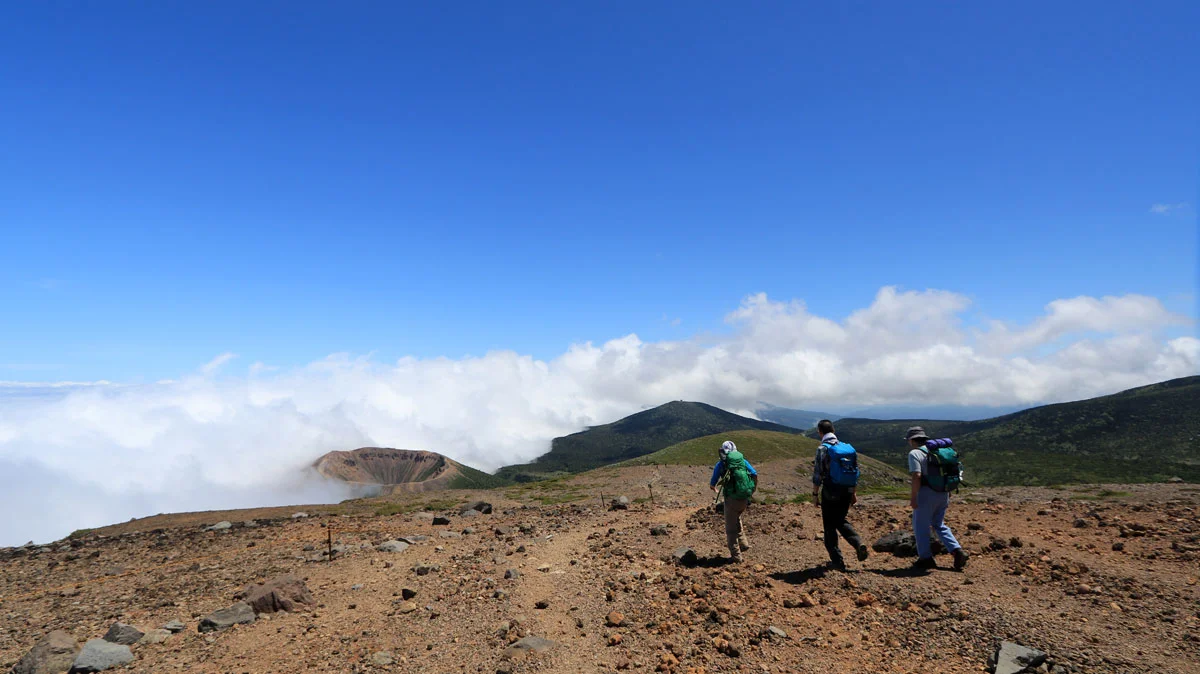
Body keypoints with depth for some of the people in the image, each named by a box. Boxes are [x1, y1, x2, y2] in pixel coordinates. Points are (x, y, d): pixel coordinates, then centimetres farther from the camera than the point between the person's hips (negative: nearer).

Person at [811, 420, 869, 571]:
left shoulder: (822, 449, -11)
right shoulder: (846, 447, 6)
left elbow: (818, 474, -14)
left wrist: (815, 494, -6)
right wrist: (854, 492, 17)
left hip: (830, 493, -5)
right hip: (846, 492, 6)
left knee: (830, 526, 7)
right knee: (841, 521, 22)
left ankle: (837, 561, 9)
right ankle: (859, 543, 0)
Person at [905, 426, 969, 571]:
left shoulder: (914, 453, -9)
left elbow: (917, 476, -19)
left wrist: (913, 497, -16)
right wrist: (947, 496, 22)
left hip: (927, 493, -8)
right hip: (943, 493, 8)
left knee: (920, 525, 5)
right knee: (939, 524, 18)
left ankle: (926, 558, 8)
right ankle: (957, 551, 4)